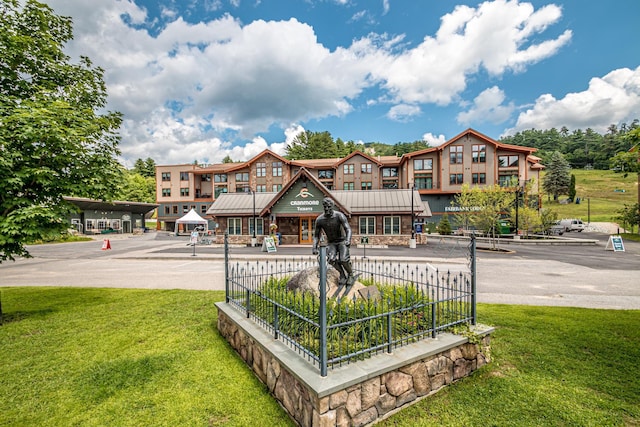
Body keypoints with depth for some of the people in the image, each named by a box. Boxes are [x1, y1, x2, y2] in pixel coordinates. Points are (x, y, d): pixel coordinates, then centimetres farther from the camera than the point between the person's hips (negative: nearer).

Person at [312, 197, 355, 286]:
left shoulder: (339, 216, -17)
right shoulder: (319, 219, -9)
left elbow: (348, 229, -24)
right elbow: (316, 235, 1)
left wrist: (348, 240, -42)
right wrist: (314, 247, -12)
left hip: (342, 241, -2)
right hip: (331, 243, 2)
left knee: (343, 259, -24)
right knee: (331, 259, -25)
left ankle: (351, 275, 6)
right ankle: (342, 275, 1)